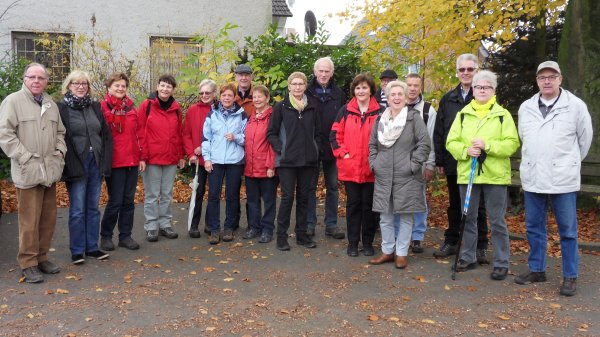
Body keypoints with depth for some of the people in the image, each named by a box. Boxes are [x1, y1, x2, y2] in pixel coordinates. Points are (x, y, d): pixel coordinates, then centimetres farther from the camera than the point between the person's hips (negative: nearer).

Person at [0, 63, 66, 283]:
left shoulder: (51, 104, 16)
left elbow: (60, 132, 25)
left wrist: (60, 151, 8)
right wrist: (25, 157, -13)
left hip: (50, 170, 6)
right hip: (28, 171, -6)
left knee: (48, 218, 11)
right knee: (29, 220, -3)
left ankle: (42, 257, 24)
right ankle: (28, 263, 8)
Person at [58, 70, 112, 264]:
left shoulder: (95, 108, 12)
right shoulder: (61, 108, -2)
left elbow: (106, 136, 10)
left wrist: (105, 162, 0)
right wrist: (70, 166, -15)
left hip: (96, 163, 4)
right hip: (76, 165, -4)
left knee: (93, 208, 10)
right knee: (77, 210, 1)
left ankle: (92, 247, 20)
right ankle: (77, 251, 12)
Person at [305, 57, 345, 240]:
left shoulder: (339, 94, 5)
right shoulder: (307, 93, -1)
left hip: (332, 148, 2)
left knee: (333, 187, 9)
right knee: (310, 187, 6)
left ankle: (331, 224, 18)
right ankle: (309, 223, 15)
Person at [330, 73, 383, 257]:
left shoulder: (380, 112, 1)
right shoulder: (346, 111, 5)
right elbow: (334, 135, 5)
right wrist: (342, 153, -4)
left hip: (371, 168, -1)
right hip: (350, 167, 1)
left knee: (369, 205, 7)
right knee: (353, 204, 8)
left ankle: (368, 242, 20)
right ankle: (352, 242, 18)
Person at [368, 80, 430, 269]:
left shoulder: (414, 118, -3)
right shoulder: (380, 119, 10)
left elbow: (424, 144, -7)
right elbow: (372, 144, 17)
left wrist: (414, 164, -12)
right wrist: (373, 163, 5)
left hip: (407, 178, -4)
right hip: (383, 177, 4)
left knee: (406, 216, 4)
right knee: (385, 216, 10)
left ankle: (402, 253, 16)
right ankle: (387, 251, 23)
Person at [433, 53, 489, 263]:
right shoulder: (448, 99, 8)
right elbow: (438, 132, 8)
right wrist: (439, 160, 4)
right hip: (453, 162, 4)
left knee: (478, 206, 7)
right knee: (454, 204, 14)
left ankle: (480, 247, 16)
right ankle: (451, 242, 25)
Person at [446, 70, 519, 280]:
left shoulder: (503, 115, 2)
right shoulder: (463, 114, 9)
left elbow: (512, 144, -7)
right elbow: (451, 142, 4)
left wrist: (487, 146, -20)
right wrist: (465, 150, -16)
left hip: (495, 175, -3)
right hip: (467, 174, 3)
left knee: (497, 221, 2)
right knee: (468, 218, 12)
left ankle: (501, 263, 12)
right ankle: (468, 257, 25)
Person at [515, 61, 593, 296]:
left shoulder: (576, 106, -4)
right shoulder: (526, 107, 7)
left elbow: (585, 138, 5)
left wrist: (570, 163, 13)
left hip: (563, 179, -4)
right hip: (532, 178, 4)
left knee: (568, 230, 4)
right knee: (534, 227, 12)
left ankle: (570, 277, 14)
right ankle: (537, 270, 25)